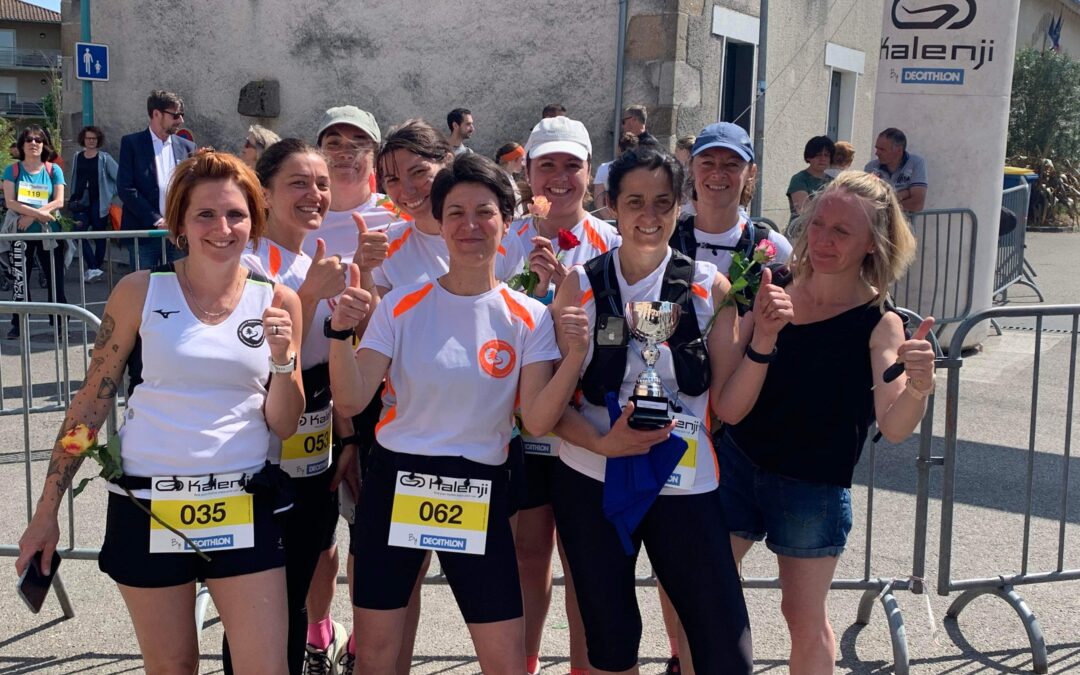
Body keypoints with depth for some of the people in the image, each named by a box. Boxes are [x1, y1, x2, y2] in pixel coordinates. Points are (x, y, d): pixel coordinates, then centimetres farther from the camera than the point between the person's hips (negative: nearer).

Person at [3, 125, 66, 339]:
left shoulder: (53, 170, 4)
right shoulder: (13, 171, 3)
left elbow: (59, 202, -6)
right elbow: (10, 202, -8)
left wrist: (31, 216, -16)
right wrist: (38, 212, -19)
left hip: (49, 232, 0)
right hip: (21, 233, 0)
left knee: (55, 279, 1)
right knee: (20, 279, 2)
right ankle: (17, 325, 7)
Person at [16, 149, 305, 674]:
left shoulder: (277, 302, 0)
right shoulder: (141, 293, -3)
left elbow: (283, 426, 3)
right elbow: (92, 400, 2)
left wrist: (282, 359, -16)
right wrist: (47, 511, 2)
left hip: (245, 508, 1)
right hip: (148, 507, 0)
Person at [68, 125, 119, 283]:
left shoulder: (104, 158, 0)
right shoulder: (77, 157, 11)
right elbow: (74, 180, 19)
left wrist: (111, 195, 0)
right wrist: (73, 198, 14)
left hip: (99, 203, -3)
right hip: (81, 203, 3)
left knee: (99, 237, 2)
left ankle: (94, 269, 11)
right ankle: (93, 268, -16)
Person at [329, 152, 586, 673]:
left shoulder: (529, 318, -2)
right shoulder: (401, 306, -3)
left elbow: (538, 420, -7)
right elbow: (352, 401, -9)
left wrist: (574, 357, -21)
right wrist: (341, 334, -24)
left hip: (479, 494, 0)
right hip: (395, 483, 0)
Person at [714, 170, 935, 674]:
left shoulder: (879, 322, -12)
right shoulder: (774, 299, -6)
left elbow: (893, 428, -24)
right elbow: (728, 410, -14)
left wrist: (918, 387, -46)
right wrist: (762, 339, -30)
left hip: (814, 486, -2)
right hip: (737, 463, 3)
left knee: (805, 620, 9)